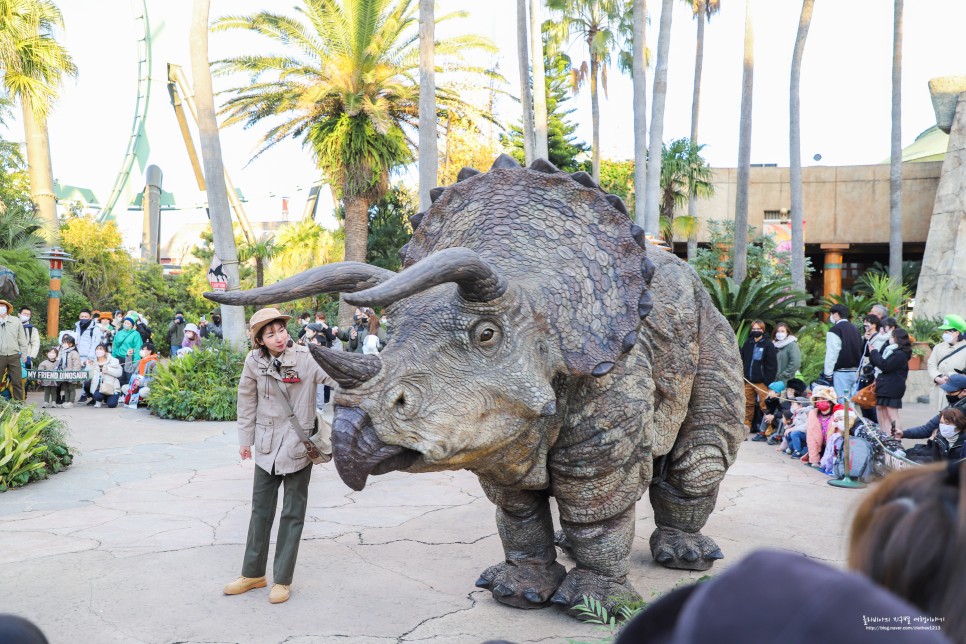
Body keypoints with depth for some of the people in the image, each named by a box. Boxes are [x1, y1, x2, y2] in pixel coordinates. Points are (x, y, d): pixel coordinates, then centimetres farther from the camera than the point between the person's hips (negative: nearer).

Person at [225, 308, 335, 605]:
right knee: (261, 510, 14)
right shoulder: (255, 362, -5)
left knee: (293, 513, 6)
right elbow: (247, 402, 7)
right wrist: (245, 439, 11)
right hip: (267, 445, 3)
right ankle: (253, 574, 31)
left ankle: (282, 580, 19)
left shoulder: (305, 357, -14)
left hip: (298, 445, -3)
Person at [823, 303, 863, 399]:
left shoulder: (835, 330, -9)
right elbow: (860, 351, 19)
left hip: (841, 372, -8)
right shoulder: (855, 329, 15)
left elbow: (832, 353, -14)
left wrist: (828, 373, -10)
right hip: (855, 371, 8)